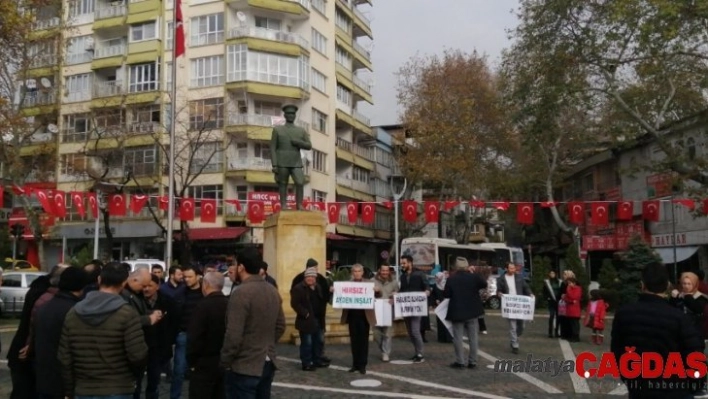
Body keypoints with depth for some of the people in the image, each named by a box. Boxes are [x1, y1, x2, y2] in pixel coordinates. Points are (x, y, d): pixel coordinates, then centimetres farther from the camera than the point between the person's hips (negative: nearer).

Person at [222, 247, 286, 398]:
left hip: (244, 367, -8)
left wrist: (225, 363, -10)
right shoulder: (273, 291, 7)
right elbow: (280, 326, 13)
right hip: (268, 363, 8)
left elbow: (234, 335, -21)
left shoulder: (241, 293, -19)